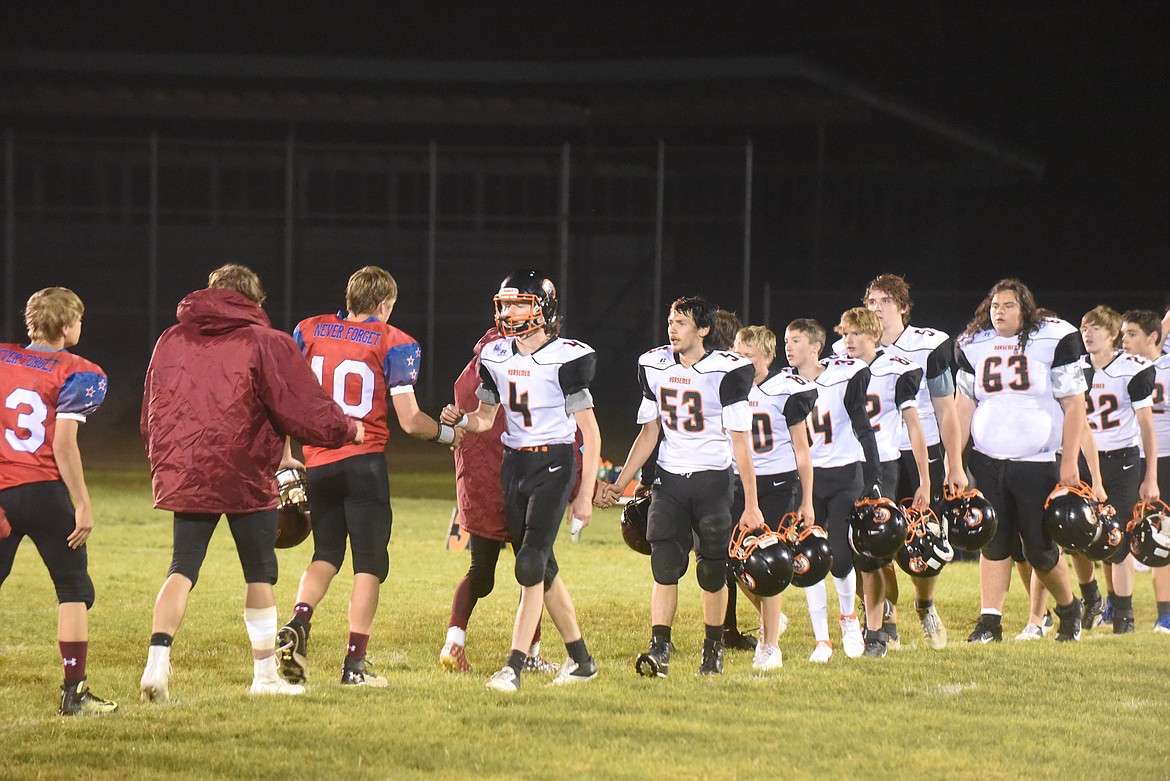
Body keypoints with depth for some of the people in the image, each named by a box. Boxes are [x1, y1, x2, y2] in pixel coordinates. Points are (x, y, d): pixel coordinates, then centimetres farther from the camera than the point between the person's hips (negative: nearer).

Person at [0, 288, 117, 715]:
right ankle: (74, 691, 2)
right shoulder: (78, 374, -4)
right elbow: (64, 444, -12)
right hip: (44, 489, -4)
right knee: (74, 588, 7)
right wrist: (83, 505, -9)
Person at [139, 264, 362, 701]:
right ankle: (265, 676, 18)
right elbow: (304, 411, -5)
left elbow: (150, 415, 16)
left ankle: (157, 661, -12)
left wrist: (164, 462, 28)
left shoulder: (171, 341, 10)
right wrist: (349, 431, 12)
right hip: (246, 476, -3)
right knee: (260, 573, 10)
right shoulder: (266, 343, -4)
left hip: (183, 476, 3)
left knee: (183, 568, 7)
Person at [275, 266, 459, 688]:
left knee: (326, 555, 19)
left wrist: (283, 454, 15)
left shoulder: (309, 332, 7)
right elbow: (409, 421, -6)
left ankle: (297, 624, -6)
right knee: (369, 563, 4)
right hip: (365, 463, -4)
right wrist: (447, 433, 12)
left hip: (318, 462, 4)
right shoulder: (394, 344, -4)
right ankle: (354, 663, -1)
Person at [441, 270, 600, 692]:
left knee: (531, 564, -16)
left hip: (554, 463, -7)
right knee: (543, 568, 10)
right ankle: (580, 658, 23)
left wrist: (585, 495, -10)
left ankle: (514, 666, -17)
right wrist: (459, 419, -7)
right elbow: (485, 418, 17)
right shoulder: (496, 358, 5)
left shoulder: (567, 359, -13)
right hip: (514, 463, 7)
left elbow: (590, 431, -9)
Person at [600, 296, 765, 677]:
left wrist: (751, 503, -10)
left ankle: (713, 648, 21)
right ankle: (659, 649, -13)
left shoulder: (727, 372, -11)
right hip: (669, 479, 3)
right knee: (664, 566, -9)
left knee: (713, 571, 5)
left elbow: (741, 442, -9)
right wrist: (619, 484, 7)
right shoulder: (655, 367, 4)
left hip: (712, 481, -3)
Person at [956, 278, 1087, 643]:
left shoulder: (1054, 340, -4)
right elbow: (965, 406, 13)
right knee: (994, 543, 1)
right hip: (987, 461, 3)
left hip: (1037, 463, -3)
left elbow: (1074, 405, -3)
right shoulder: (974, 346, 8)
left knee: (1040, 550, 0)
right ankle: (990, 622, 4)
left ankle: (1068, 608, 24)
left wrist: (1070, 462, -8)